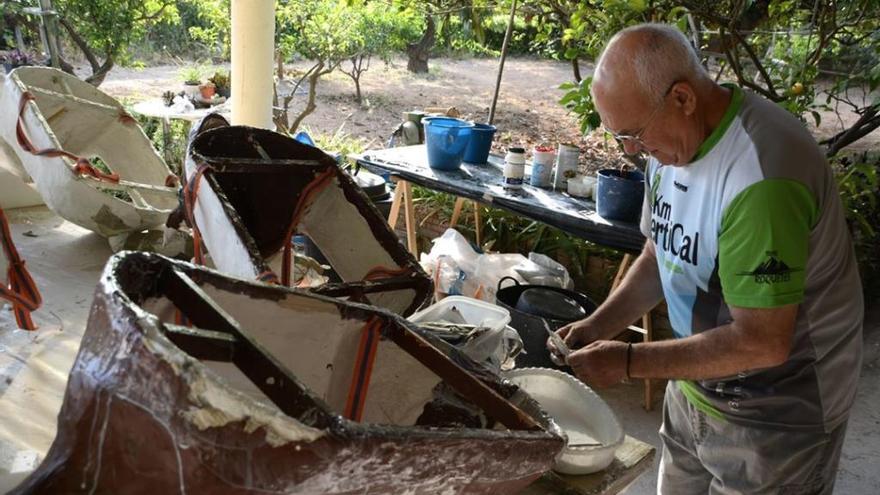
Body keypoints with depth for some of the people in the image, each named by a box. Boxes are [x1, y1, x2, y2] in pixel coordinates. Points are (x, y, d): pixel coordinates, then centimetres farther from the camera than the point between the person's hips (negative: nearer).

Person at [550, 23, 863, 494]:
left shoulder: (761, 177, -31)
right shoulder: (674, 137, -5)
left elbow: (763, 342, -29)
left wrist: (627, 362, -23)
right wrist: (598, 325, -5)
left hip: (774, 417, -7)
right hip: (695, 386, 7)